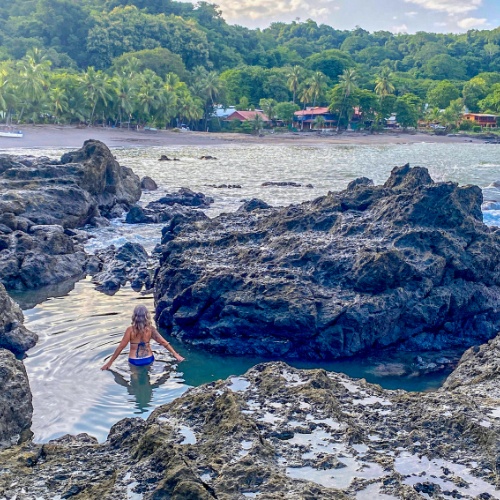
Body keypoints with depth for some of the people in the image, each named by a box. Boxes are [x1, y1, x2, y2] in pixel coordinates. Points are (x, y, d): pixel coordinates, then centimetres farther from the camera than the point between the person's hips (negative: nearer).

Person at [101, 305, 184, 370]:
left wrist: (109, 362, -7)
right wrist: (175, 354, 4)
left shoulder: (130, 330, -18)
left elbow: (121, 347, -15)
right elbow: (163, 342, -6)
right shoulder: (151, 329, -11)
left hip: (134, 361, -3)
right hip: (148, 359, 3)